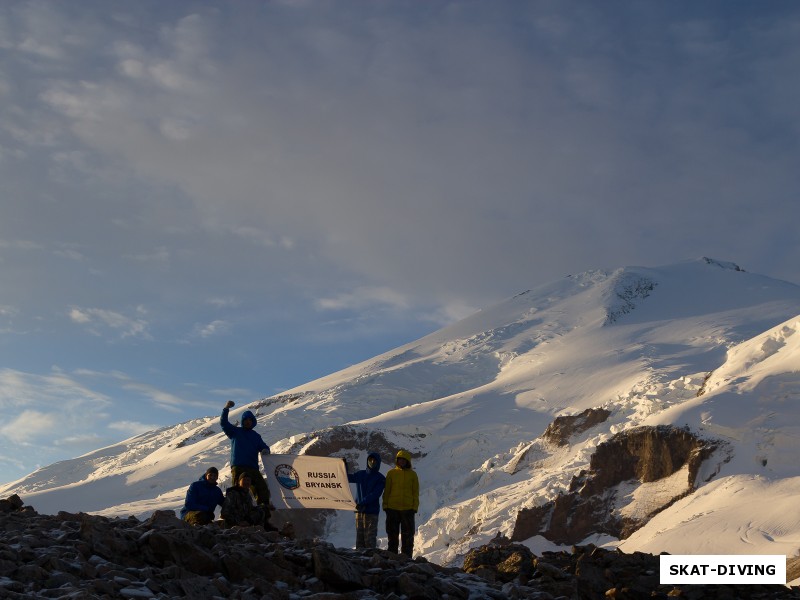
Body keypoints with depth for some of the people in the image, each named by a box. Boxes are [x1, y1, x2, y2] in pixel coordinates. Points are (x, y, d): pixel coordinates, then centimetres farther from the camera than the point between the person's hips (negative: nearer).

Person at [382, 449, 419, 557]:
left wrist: (415, 507, -3)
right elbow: (386, 491, 6)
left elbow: (415, 492, 5)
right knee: (392, 534, 7)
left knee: (407, 534, 2)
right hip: (392, 508, 1)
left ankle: (407, 556, 7)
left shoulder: (412, 474, 5)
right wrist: (385, 505, -1)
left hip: (407, 509, -1)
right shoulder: (391, 473, 5)